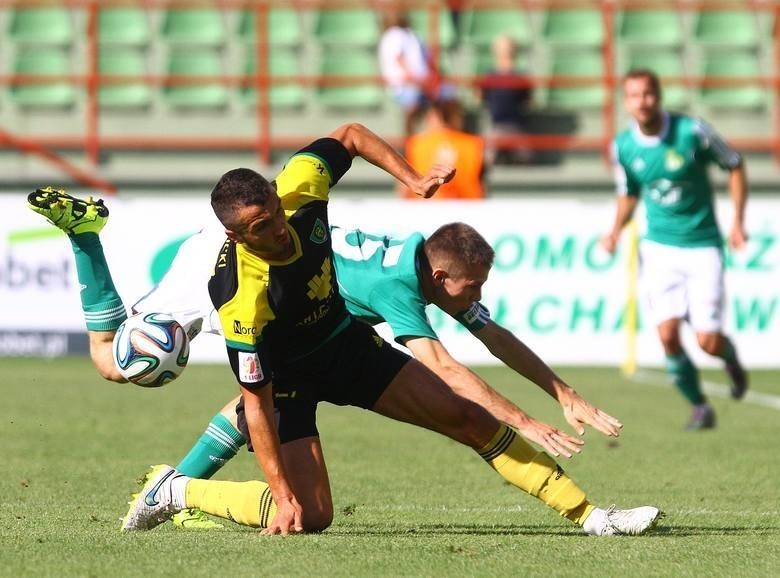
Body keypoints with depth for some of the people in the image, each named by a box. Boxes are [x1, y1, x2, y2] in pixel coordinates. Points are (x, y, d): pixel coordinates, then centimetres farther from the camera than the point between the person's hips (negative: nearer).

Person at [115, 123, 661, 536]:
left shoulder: (300, 188, -24)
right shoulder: (242, 299, -37)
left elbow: (349, 136, -2)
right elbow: (256, 400, -30)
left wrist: (413, 179, -13)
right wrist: (282, 495, -29)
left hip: (346, 340, 6)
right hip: (287, 375, -6)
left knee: (468, 418, 0)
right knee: (311, 515, -17)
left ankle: (588, 513, 6)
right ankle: (177, 490, 4)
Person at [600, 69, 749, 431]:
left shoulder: (692, 132, -14)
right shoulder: (623, 147, -3)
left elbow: (734, 166, 1)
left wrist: (737, 221, -6)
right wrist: (616, 231, -3)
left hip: (702, 245, -2)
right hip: (659, 247, 2)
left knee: (707, 341, -9)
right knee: (667, 334, -13)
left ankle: (731, 357, 30)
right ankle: (699, 406, 10)